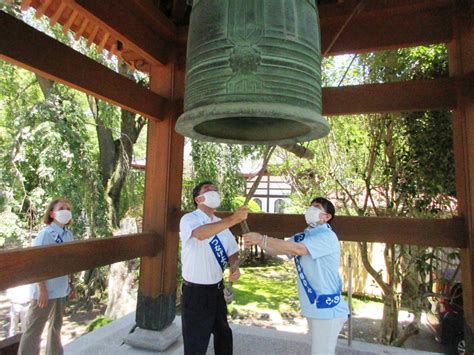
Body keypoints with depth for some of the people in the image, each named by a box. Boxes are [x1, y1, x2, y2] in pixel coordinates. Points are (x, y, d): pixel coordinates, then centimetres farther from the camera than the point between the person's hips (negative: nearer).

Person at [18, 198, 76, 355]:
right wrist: (42, 290, -20)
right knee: (34, 329, 5)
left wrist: (71, 283, 11)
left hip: (61, 289, 7)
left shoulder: (69, 235, 3)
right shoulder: (45, 234, -16)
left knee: (56, 326, 20)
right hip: (45, 290, -7)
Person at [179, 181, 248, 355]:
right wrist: (233, 219, -46)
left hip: (217, 289, 7)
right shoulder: (189, 219, -15)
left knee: (223, 334, 24)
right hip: (195, 292, -6)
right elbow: (201, 234, -38)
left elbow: (232, 251, 8)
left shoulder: (221, 224, 6)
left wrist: (235, 267, -13)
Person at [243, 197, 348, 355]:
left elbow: (297, 249, -32)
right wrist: (257, 241, -14)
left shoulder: (327, 236, -18)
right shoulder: (302, 236, 10)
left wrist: (261, 239, -32)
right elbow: (279, 249, 4)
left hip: (327, 307, -8)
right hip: (314, 306, 8)